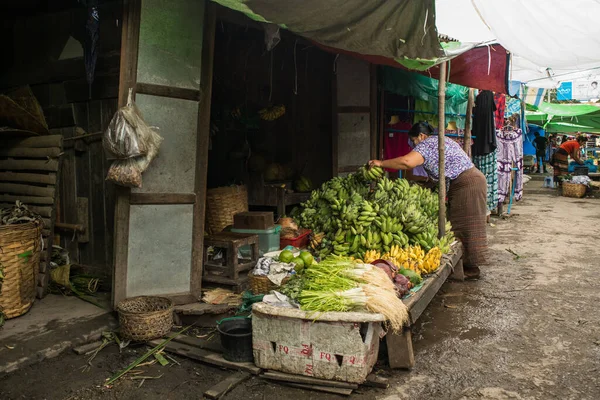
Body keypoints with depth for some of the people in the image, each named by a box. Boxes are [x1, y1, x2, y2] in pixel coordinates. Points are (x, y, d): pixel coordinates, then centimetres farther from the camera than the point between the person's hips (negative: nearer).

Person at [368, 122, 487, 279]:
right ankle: (468, 264, 18)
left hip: (468, 184, -10)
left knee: (467, 226, -5)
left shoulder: (427, 144, -11)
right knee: (461, 225, 12)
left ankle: (472, 269, 2)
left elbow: (407, 162, -27)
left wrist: (381, 163, -19)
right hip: (470, 180, 10)